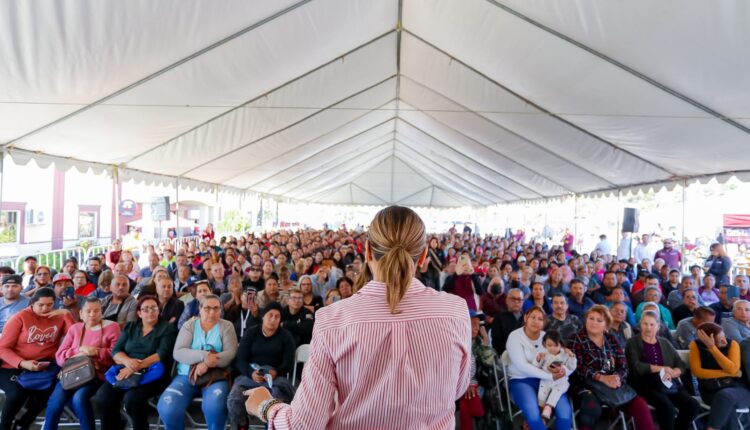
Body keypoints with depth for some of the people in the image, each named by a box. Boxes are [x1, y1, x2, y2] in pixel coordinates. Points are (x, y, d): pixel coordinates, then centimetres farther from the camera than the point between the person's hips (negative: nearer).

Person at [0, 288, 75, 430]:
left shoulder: (59, 317, 3)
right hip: (14, 367, -2)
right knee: (18, 392, -29)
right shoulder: (20, 317, -5)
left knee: (50, 388, -26)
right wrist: (22, 363, -21)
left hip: (44, 366, 2)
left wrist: (66, 314, -14)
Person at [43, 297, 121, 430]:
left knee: (79, 397, -28)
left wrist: (97, 352, -16)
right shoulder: (74, 328, 14)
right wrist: (79, 350, -10)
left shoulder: (112, 327, 2)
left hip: (96, 375, -3)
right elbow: (59, 357, 7)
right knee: (56, 399, -23)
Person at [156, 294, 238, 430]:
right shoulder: (189, 325, 8)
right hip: (187, 375, 2)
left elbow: (231, 353, -6)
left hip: (215, 376, -2)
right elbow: (178, 352, -4)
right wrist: (203, 356, -18)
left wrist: (207, 364, -20)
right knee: (167, 407, -23)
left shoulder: (226, 326, 5)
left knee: (214, 405, -30)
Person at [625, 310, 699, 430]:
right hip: (647, 385, -5)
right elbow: (636, 367, -10)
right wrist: (662, 368, -8)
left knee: (693, 406, -18)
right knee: (667, 407, -30)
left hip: (670, 384, 5)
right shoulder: (633, 343, 2)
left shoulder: (665, 343, 18)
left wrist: (671, 373, -10)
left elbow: (681, 365, 11)